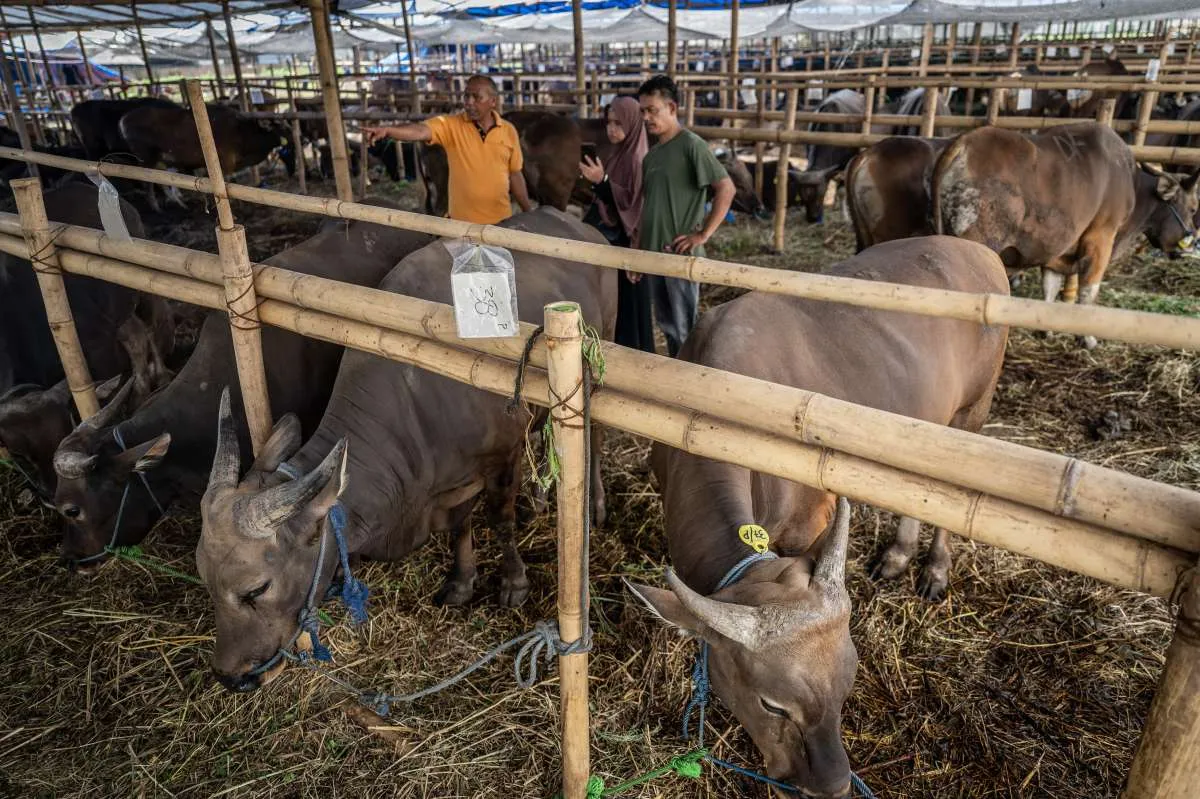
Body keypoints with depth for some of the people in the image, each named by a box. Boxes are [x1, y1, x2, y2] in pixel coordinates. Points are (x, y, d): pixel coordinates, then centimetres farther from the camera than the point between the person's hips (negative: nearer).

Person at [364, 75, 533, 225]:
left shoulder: (509, 131, 0)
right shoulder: (452, 125, -6)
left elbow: (514, 174, 9)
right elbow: (421, 130, -24)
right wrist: (386, 131, -43)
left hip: (502, 221, 2)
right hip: (462, 222, -1)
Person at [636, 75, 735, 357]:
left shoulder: (691, 145, -9)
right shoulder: (652, 153, 13)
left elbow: (726, 188, -14)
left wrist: (703, 234, -16)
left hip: (681, 254, -7)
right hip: (654, 254, 7)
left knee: (685, 328, 0)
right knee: (666, 324, 16)